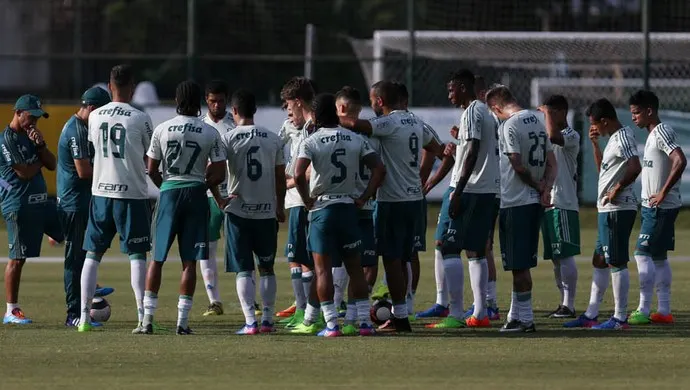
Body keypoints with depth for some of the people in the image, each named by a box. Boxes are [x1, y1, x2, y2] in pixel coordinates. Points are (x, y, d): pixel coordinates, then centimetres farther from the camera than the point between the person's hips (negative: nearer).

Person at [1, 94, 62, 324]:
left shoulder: (30, 136, 17)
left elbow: (52, 165, 12)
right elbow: (24, 172, -18)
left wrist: (40, 145, -5)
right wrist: (39, 162, 2)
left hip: (41, 201, 9)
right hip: (19, 206, -9)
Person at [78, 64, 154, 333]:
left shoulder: (95, 117, 2)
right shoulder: (140, 119, -9)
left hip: (101, 192, 3)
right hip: (132, 193, -3)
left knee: (93, 254, 10)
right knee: (137, 255, 1)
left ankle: (84, 315, 6)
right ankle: (143, 317, -5)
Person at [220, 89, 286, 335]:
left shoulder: (228, 139, -7)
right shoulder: (273, 139, 2)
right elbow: (280, 178, 7)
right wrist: (280, 206, 18)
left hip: (238, 211, -2)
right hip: (267, 212, 2)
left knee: (243, 270, 2)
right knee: (266, 268, 14)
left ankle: (250, 321, -6)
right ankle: (267, 319, 13)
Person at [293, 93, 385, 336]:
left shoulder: (311, 142, -7)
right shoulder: (356, 140, 5)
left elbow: (299, 175, -20)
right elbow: (379, 169, -1)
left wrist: (308, 201, -6)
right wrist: (364, 197, 3)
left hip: (322, 208, -4)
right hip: (348, 207, 4)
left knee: (322, 268, 1)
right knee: (355, 267, 11)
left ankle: (331, 323, -5)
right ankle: (364, 321, 7)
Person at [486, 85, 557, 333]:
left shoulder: (509, 126, -13)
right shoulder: (536, 122, 13)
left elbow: (518, 165, -17)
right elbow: (551, 163, 12)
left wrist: (536, 185, -1)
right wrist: (545, 188, -1)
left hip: (515, 201, -8)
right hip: (536, 202, 8)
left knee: (519, 264, -3)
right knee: (523, 263, 14)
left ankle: (524, 318, -2)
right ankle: (516, 316, 20)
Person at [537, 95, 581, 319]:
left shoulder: (571, 136, -8)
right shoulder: (548, 138, 20)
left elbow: (553, 136, -29)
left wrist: (547, 113, -16)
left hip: (564, 203, -9)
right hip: (547, 203, 9)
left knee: (565, 255, -10)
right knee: (555, 257, 10)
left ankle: (569, 305, -10)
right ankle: (564, 303, 14)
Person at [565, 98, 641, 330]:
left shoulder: (623, 137, -14)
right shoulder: (614, 138, 17)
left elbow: (635, 168, -28)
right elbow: (603, 168, 29)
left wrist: (617, 190, -19)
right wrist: (595, 144, 18)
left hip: (618, 209, -11)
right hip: (607, 210, 11)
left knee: (617, 262, -8)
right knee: (599, 261, 14)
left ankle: (620, 317, -5)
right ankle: (591, 315, 20)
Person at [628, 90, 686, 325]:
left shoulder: (662, 132, -15)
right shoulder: (652, 135, 16)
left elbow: (680, 161, -27)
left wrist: (663, 192, -25)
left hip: (660, 207, -10)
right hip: (653, 207, 10)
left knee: (643, 254, -11)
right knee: (658, 257, 11)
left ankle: (644, 311, -10)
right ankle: (664, 311, 14)